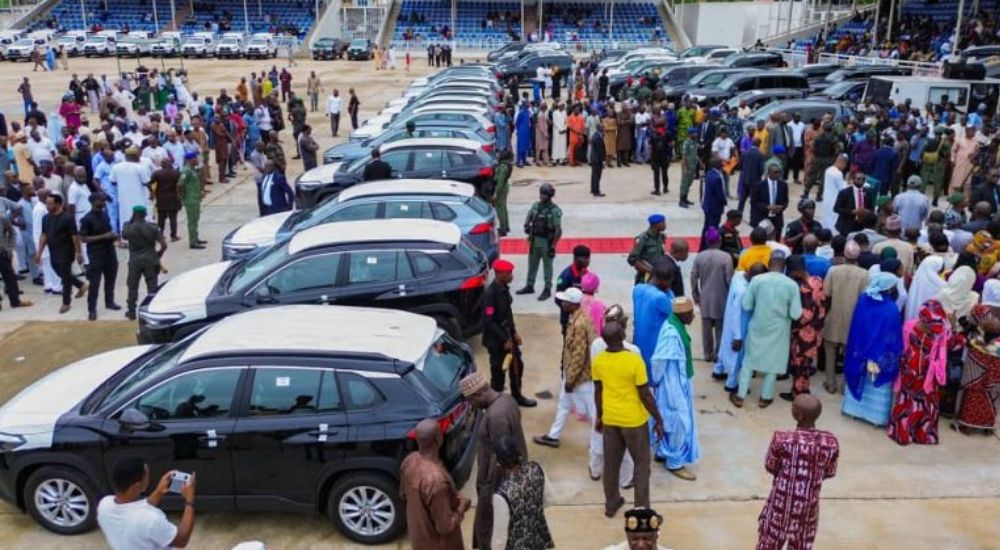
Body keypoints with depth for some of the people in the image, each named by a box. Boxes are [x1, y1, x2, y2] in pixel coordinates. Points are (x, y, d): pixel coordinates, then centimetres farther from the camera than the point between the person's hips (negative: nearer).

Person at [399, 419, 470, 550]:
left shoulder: (409, 461, -14)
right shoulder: (436, 479, -39)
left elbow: (404, 495, 5)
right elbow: (445, 526, -29)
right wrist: (462, 506, -13)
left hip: (419, 534, 7)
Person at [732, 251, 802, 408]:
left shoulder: (756, 280, -13)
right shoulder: (792, 285, -14)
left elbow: (746, 306, -6)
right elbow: (796, 314, -11)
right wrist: (784, 311, 9)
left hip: (757, 328, 1)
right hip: (778, 330, -1)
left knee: (749, 360, 14)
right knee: (773, 362, 16)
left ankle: (740, 396, 21)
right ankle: (765, 397, 27)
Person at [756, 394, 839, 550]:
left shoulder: (781, 438, -25)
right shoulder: (831, 442, -17)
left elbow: (770, 467, -8)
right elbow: (829, 473, -1)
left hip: (782, 501, -2)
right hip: (808, 504, 2)